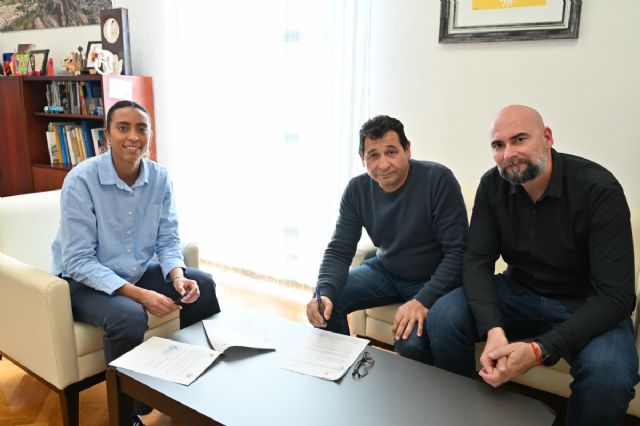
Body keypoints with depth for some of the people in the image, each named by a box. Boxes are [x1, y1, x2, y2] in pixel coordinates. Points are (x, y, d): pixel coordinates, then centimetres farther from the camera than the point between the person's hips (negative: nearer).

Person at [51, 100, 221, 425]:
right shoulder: (81, 180, -21)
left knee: (202, 285, -9)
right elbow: (78, 261, -24)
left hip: (140, 273, 6)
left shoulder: (159, 177, -6)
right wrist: (137, 294, -33)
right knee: (128, 316, -33)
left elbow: (168, 241, -2)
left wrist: (177, 276, -24)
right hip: (85, 281, -5)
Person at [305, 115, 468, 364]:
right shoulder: (357, 190, -7)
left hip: (433, 280, -4)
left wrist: (423, 300, -32)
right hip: (385, 271, 5)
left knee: (411, 343, -30)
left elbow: (457, 251, -21)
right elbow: (339, 251, -6)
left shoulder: (438, 180, -22)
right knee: (326, 301, -14)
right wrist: (325, 293, -26)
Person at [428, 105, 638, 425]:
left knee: (608, 372, -34)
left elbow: (614, 296, -24)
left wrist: (539, 350, -37)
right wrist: (494, 330, -32)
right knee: (445, 316, -20)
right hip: (520, 293, 3)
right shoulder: (493, 185, -8)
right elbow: (477, 262, -13)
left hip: (586, 306, -3)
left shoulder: (599, 189, -21)